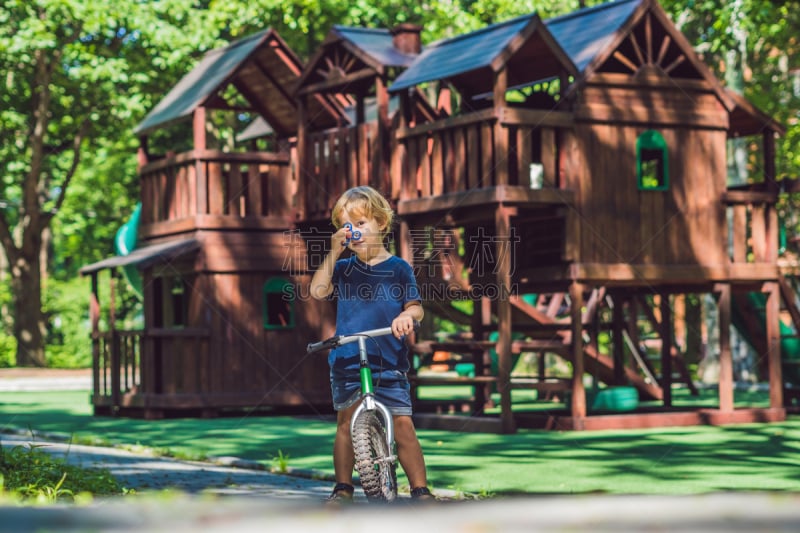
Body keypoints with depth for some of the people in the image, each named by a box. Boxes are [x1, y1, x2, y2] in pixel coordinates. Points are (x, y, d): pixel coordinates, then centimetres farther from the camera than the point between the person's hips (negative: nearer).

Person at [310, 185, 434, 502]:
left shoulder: (398, 268, 3)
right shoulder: (343, 268, 7)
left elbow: (416, 306, 0)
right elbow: (318, 291, -8)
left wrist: (406, 315, -23)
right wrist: (333, 252, -11)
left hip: (389, 362, -2)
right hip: (347, 362, 2)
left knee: (403, 425, -5)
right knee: (346, 423, 5)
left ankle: (420, 489, 2)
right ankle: (343, 487, 17)